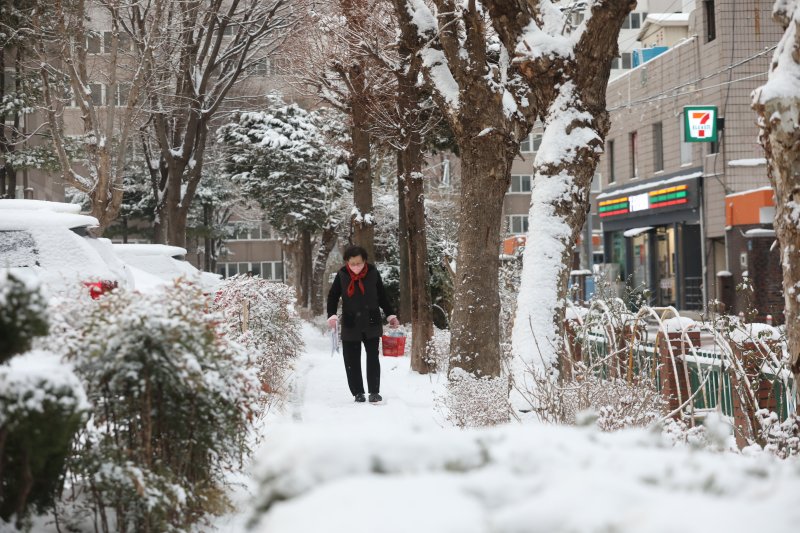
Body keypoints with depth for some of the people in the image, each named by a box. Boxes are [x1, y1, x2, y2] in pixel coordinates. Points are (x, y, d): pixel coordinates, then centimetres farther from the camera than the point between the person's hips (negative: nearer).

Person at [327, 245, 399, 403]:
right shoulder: (342, 275, -5)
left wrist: (390, 315, 8)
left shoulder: (373, 273, -3)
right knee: (352, 360, 3)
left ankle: (374, 392, 2)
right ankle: (358, 393, 12)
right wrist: (332, 316, -10)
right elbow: (333, 296, 3)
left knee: (373, 357, -3)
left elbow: (382, 297, 9)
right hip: (350, 325, 0)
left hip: (371, 324, 0)